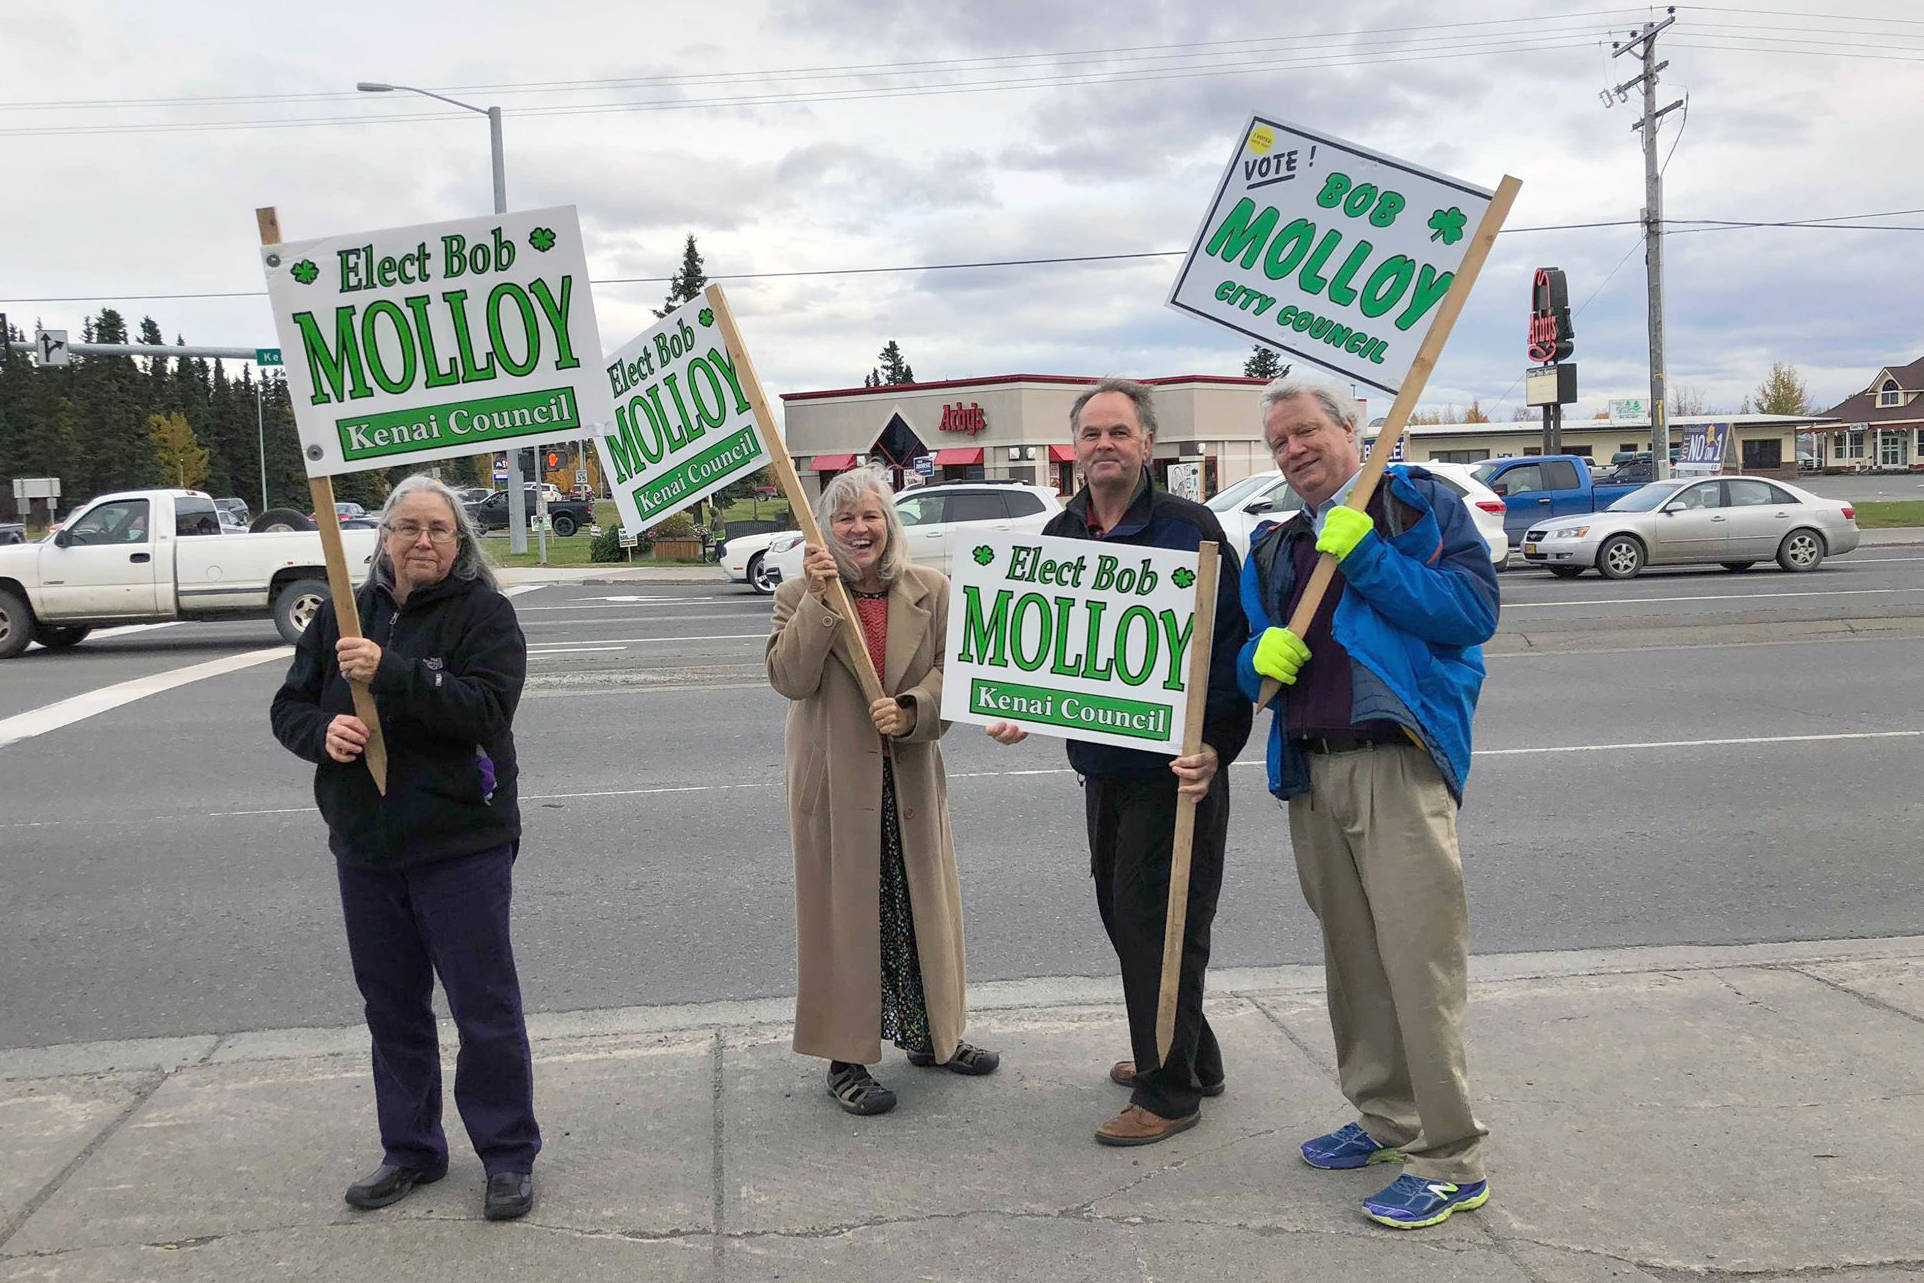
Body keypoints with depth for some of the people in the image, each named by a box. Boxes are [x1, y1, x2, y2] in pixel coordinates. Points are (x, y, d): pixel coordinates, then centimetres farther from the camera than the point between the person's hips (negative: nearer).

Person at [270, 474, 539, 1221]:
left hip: (461, 847, -5)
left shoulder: (483, 613, -7)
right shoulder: (345, 613, 8)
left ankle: (508, 1157, 16)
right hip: (365, 847, 5)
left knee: (485, 1006, 2)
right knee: (392, 1008, 16)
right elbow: (289, 706, 11)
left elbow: (486, 707, -21)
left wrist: (391, 673, -28)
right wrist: (322, 730, -11)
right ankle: (409, 1150, 31)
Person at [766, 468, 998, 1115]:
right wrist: (819, 598, -23)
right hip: (835, 779, -3)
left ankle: (930, 1034, 33)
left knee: (924, 905, 15)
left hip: (910, 775, 3)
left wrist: (909, 711, -20)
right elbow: (789, 678, -16)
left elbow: (948, 670, -1)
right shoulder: (799, 595, -3)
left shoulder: (931, 590, 3)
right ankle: (846, 1058, 14)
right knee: (843, 912, 3)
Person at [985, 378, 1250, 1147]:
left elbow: (1230, 645, -13)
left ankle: (1169, 1091, 12)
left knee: (1157, 919, -3)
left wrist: (1215, 746, -22)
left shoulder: (1190, 529, -11)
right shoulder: (1058, 536, 9)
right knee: (1122, 911, 16)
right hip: (1100, 763, 8)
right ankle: (1189, 1058, 34)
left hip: (1175, 764, -7)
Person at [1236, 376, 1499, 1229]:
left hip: (1398, 764, -6)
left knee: (1418, 957, -9)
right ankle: (1385, 1117, 28)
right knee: (1350, 955, 13)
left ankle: (1451, 1161, -1)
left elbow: (1474, 610, -11)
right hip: (1310, 774, 6)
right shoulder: (1274, 548, 20)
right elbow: (1250, 661, 21)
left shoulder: (1420, 506, 2)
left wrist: (1368, 559, -17)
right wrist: (1261, 658, -3)